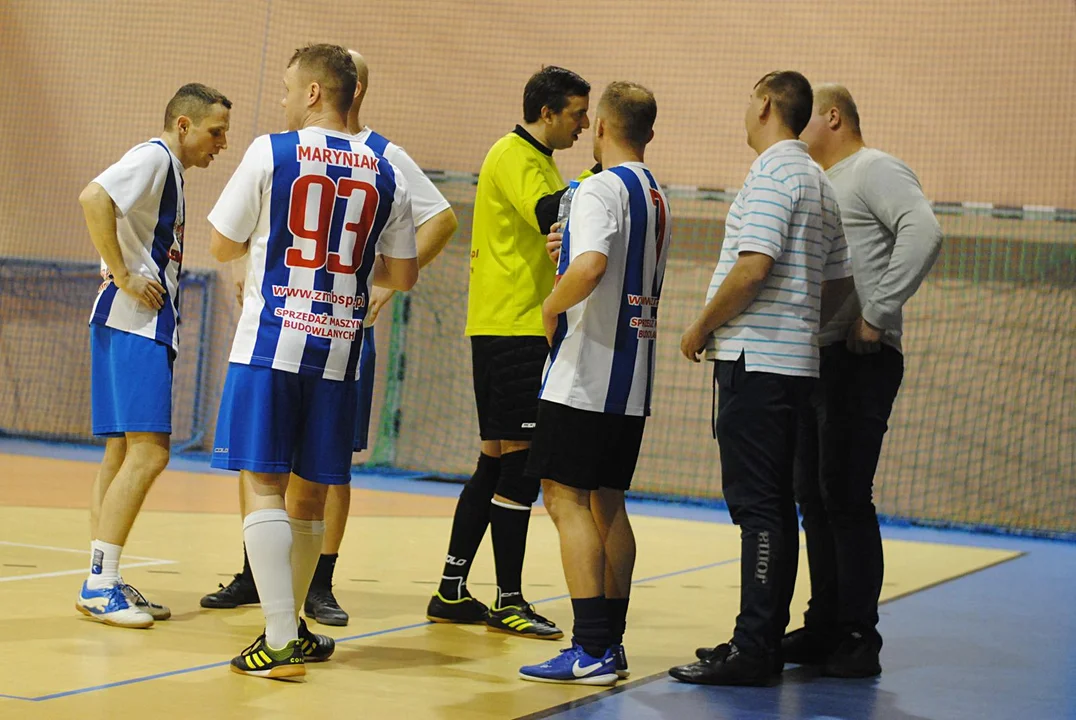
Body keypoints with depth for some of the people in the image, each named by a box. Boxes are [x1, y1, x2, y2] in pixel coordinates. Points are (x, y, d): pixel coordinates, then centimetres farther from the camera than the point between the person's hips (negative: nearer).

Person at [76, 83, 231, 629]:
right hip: (132, 324, -10)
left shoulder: (172, 173, 22)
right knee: (147, 452, -15)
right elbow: (94, 198, -25)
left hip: (150, 327, 10)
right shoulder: (152, 157, -8)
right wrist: (123, 276, -22)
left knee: (122, 453, 9)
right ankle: (100, 583, -15)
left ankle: (103, 583, 11)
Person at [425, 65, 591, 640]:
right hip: (510, 328, -10)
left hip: (522, 328, 10)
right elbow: (549, 215, -28)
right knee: (520, 462, -8)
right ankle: (508, 602, -3)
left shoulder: (536, 159, 21)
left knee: (498, 459, 12)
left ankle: (452, 592, 17)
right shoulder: (515, 157, -11)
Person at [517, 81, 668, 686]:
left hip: (584, 375, -9)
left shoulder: (602, 188, -13)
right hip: (633, 382, 9)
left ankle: (590, 651, -12)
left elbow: (591, 264, -30)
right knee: (607, 503, 14)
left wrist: (551, 307, -13)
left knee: (567, 499, -7)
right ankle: (611, 643, 17)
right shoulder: (657, 198, 15)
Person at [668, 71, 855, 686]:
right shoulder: (821, 184, 18)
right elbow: (840, 280, 20)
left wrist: (702, 328, -10)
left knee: (757, 504, -10)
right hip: (796, 360, 10)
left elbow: (753, 267, -21)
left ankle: (753, 651, -10)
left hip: (755, 359, -10)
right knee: (774, 502, 12)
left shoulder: (773, 174, -12)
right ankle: (766, 640, 16)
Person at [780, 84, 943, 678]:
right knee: (813, 496, 10)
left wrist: (878, 314, -22)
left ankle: (858, 639, -3)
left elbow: (923, 232, -23)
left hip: (859, 361, -9)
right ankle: (824, 629, 18)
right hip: (813, 357, 9)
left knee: (845, 497, -9)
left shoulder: (875, 171, -7)